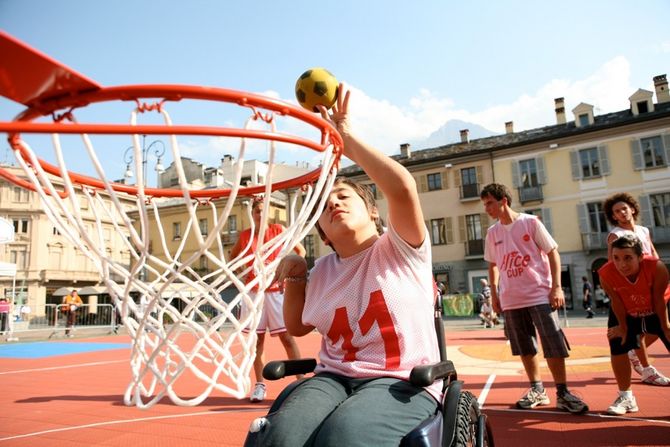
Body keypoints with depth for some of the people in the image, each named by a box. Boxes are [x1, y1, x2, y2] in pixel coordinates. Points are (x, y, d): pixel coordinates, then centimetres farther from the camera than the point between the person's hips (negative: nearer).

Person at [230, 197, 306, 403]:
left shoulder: (278, 230, 1)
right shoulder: (245, 236, 6)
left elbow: (300, 250, 5)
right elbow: (232, 257, 23)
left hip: (275, 290, -2)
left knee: (286, 336, -4)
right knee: (257, 338, 4)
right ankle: (259, 384, 12)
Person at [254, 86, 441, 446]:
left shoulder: (399, 249, -2)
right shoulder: (322, 271, 12)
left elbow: (402, 186, -22)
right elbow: (298, 327, 24)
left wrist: (347, 140, -14)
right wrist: (294, 279, 7)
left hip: (403, 384, -3)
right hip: (333, 378, 4)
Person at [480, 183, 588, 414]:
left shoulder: (531, 222, -4)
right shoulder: (493, 233, 8)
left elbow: (552, 253, -3)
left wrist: (556, 286, -10)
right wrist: (494, 294, 12)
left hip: (540, 294, -4)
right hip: (511, 299, 4)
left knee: (553, 345, -6)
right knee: (525, 348, 9)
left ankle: (562, 392, 5)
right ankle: (537, 390, 21)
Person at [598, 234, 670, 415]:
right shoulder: (606, 274, -34)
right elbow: (616, 301, -19)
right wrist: (623, 327, -9)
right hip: (627, 314, 1)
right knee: (617, 347, -6)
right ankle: (625, 396, 10)